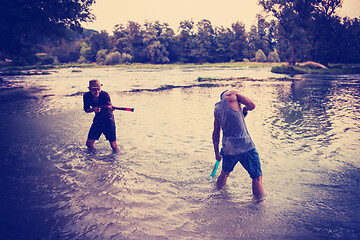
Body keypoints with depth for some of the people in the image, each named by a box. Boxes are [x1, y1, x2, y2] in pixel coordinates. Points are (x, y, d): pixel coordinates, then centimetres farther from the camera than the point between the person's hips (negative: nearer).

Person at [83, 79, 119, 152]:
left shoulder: (104, 95, -23)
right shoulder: (87, 96, -11)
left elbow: (109, 112, -28)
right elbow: (86, 109, -2)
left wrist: (110, 109, -52)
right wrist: (94, 109, -23)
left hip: (108, 120, -4)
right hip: (97, 120, 4)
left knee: (113, 145, -9)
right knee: (89, 143, -1)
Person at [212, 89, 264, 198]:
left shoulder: (216, 109, 15)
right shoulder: (231, 94, -3)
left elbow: (216, 133, 19)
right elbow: (252, 106, -6)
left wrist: (217, 153, 26)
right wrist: (243, 110, 15)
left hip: (227, 149, 7)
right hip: (245, 146, -7)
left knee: (225, 173, 29)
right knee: (257, 177, 7)